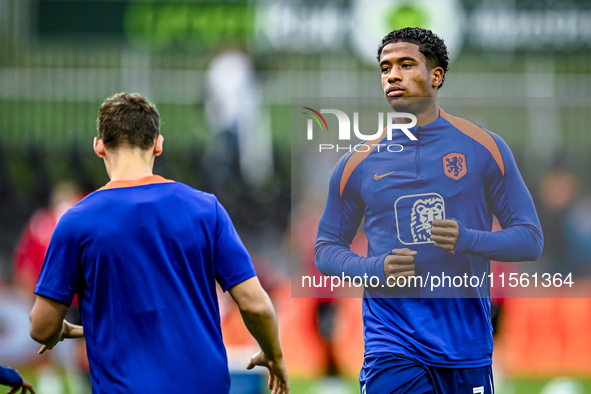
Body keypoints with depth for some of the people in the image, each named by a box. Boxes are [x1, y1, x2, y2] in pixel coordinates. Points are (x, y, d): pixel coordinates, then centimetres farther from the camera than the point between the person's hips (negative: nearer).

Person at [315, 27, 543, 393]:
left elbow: (530, 239, 2)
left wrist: (467, 239, -17)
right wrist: (376, 268, -10)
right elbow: (326, 249, 11)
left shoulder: (482, 147, 2)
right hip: (393, 345, 0)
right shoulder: (359, 163, 5)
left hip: (467, 345, 1)